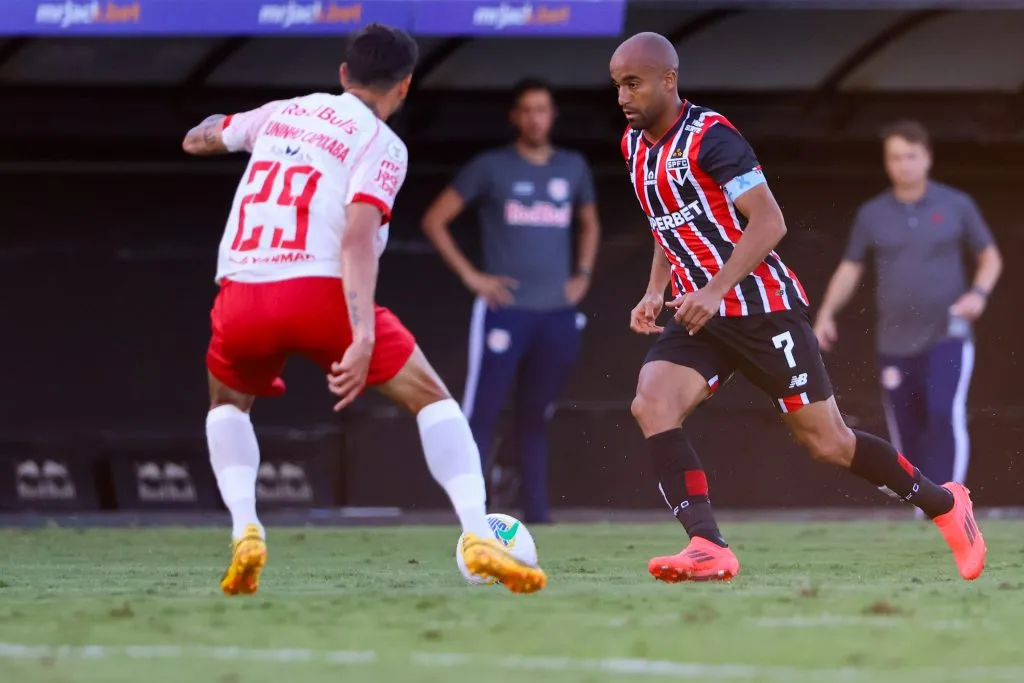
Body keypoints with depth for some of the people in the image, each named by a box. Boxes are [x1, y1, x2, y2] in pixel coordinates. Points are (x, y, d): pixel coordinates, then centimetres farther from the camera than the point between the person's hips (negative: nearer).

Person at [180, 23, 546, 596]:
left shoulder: (281, 113, 21)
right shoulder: (381, 145, 5)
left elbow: (196, 140, 38)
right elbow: (357, 237, -12)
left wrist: (220, 128, 62)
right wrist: (363, 340, -21)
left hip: (240, 296, 4)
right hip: (318, 292, -4)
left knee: (228, 406, 33)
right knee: (433, 400, 10)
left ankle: (246, 532, 9)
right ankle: (478, 538, -7)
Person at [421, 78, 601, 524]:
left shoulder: (573, 168, 12)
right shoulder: (491, 168, -1)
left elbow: (589, 223, 30)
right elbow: (434, 221, 1)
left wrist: (583, 274, 15)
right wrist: (470, 276, -6)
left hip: (558, 314, 4)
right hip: (504, 311, -4)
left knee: (535, 420, 10)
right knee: (482, 415, -10)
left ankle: (536, 516, 14)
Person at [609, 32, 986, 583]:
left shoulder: (710, 135, -16)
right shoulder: (634, 145, 9)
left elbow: (768, 222, -21)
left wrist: (715, 291, -29)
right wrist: (655, 293, 11)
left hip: (763, 309, -7)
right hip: (698, 313, 7)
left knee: (827, 443, 2)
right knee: (651, 405, -20)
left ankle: (945, 505, 23)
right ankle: (709, 549, -26)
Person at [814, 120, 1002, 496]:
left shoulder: (956, 206, 3)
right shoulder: (872, 215, 7)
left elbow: (990, 256, 11)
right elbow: (850, 269, 9)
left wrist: (979, 293, -9)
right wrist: (826, 314, -6)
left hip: (947, 337, -3)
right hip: (895, 343, 3)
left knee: (946, 416, -21)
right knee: (906, 435, 5)